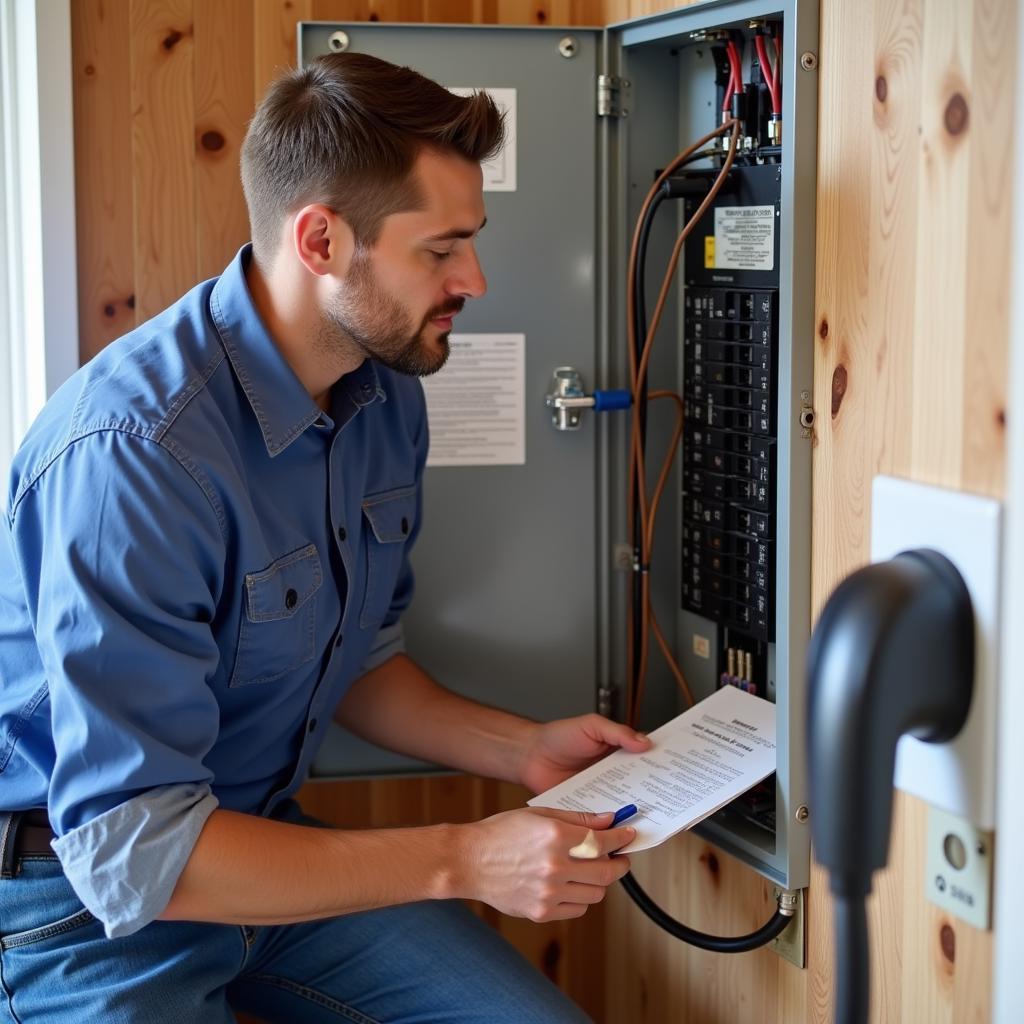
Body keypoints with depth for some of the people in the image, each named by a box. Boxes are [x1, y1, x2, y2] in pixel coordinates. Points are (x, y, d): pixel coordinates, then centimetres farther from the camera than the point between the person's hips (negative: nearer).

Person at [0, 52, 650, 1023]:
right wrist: (461, 860, -28)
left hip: (263, 835, 7)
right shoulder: (136, 452, -30)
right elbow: (131, 850, -29)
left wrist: (521, 749, -1)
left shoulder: (386, 396, -1)